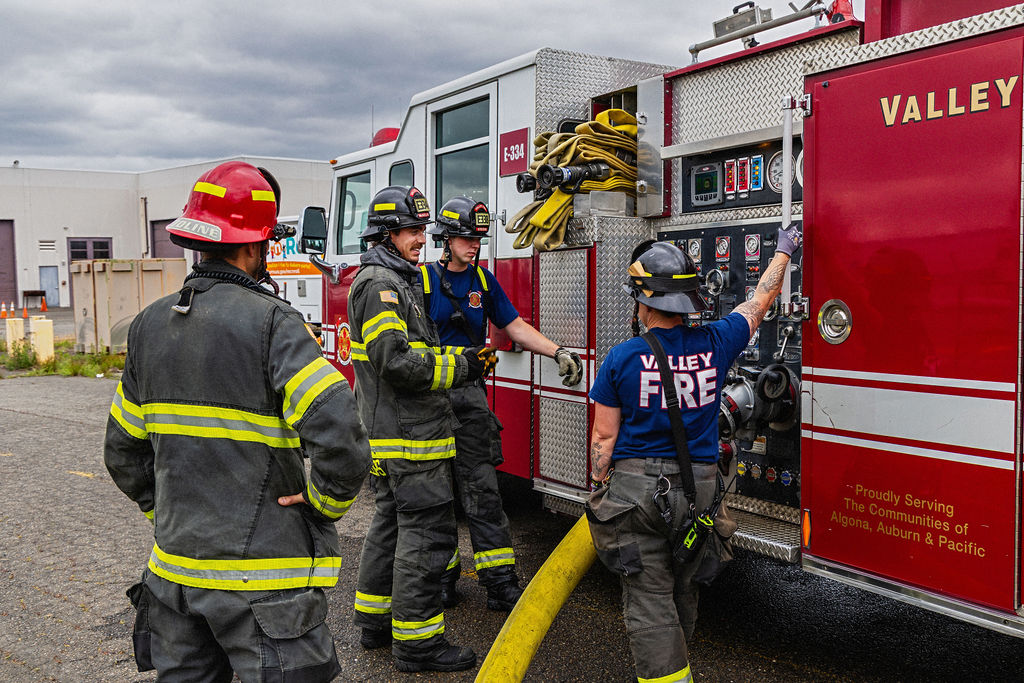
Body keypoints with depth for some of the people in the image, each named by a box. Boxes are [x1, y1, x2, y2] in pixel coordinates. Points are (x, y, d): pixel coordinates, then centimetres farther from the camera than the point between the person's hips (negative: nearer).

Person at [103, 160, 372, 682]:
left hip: (173, 568, 7)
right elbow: (340, 438, -27)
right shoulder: (271, 322, -16)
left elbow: (123, 450, 14)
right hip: (261, 576, -7)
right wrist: (325, 502, -10)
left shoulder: (149, 325, 6)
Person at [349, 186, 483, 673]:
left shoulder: (399, 281, 18)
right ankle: (416, 642, 3)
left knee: (393, 522, 17)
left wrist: (461, 359, 8)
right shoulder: (379, 284, -15)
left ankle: (376, 619, 29)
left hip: (392, 434, 11)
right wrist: (459, 368, -16)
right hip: (409, 433, -11)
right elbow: (396, 362, -24)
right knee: (427, 532, -6)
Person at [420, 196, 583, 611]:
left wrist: (558, 353, -2)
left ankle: (500, 582, 4)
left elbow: (516, 327, 11)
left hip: (470, 396, 3)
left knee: (481, 488, 2)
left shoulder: (483, 280, 11)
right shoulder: (422, 279, -2)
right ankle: (442, 574, 19)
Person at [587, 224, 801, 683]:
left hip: (635, 487, -4)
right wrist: (783, 251, 30)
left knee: (649, 602, 1)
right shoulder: (714, 344, -3)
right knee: (682, 589, 23)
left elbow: (603, 439, -6)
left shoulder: (622, 359, -10)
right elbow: (762, 298, 15)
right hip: (698, 488, 4)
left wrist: (599, 493, 6)